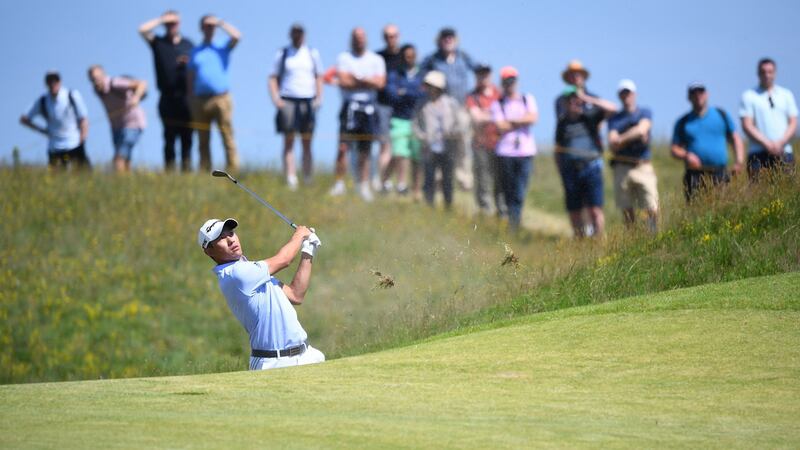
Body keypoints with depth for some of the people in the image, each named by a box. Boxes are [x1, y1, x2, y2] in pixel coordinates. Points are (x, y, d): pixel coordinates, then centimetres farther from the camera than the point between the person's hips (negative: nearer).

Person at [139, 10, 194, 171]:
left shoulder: (188, 45, 15)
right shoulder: (158, 43, 9)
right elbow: (143, 29, -5)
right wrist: (162, 20, 0)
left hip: (186, 97, 1)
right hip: (167, 99, -1)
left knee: (186, 138, -1)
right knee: (169, 138, -3)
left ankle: (187, 169, 0)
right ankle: (169, 172, -3)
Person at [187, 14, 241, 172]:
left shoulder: (222, 48, 11)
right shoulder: (195, 52, 18)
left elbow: (236, 36, -8)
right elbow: (190, 77, 16)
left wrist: (220, 23, 0)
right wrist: (190, 99, 8)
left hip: (221, 98, -3)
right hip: (201, 100, 3)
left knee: (228, 138, -8)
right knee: (203, 141, 2)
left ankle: (233, 171, -11)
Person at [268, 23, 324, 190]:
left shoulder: (313, 54, 13)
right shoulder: (282, 54, 10)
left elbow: (319, 77, 15)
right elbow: (273, 78, 8)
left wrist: (319, 98, 2)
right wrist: (275, 98, -6)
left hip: (307, 101, 1)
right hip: (287, 100, -1)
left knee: (307, 143, 0)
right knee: (288, 142, -6)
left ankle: (308, 181, 1)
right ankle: (290, 180, -11)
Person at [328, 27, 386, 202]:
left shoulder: (376, 60, 13)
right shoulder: (344, 58, 8)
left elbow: (380, 83, -1)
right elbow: (343, 82, -6)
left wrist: (356, 79, -6)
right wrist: (368, 82, -4)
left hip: (369, 108, 2)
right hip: (350, 106, -2)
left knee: (365, 151, 5)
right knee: (343, 146, -12)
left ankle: (364, 186, 9)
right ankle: (339, 184, -9)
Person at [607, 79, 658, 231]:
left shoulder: (644, 113, 11)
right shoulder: (614, 119, 13)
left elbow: (642, 129, -9)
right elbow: (613, 145, 1)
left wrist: (621, 139, -4)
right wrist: (634, 136, -9)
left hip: (643, 167, -1)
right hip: (622, 168, 1)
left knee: (652, 210, -10)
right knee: (627, 211, -2)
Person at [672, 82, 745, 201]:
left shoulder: (721, 115, 14)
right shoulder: (683, 123, 11)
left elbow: (735, 138, 17)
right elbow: (674, 149, 11)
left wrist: (739, 160, 1)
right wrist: (685, 155, -11)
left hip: (720, 176, 1)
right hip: (696, 176, -1)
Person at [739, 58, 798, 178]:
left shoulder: (786, 95, 16)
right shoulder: (749, 96, 7)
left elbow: (793, 123, 11)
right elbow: (747, 125, -1)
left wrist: (781, 143, -6)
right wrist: (766, 143, -12)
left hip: (783, 153, 2)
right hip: (758, 154, -2)